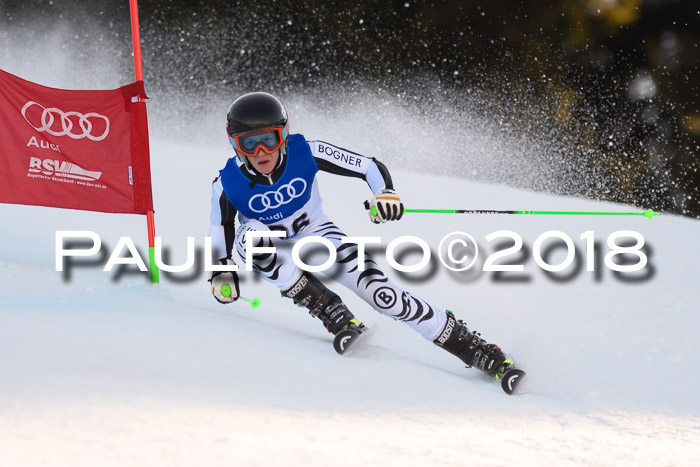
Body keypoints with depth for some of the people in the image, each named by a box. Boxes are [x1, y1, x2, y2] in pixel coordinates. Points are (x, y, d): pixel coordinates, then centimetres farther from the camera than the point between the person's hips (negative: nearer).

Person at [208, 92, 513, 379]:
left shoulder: (305, 154, -23)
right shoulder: (227, 185, -21)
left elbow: (370, 167, -17)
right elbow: (220, 231, -2)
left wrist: (385, 192, -37)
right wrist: (222, 272, -17)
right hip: (272, 255, 1)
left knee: (381, 294, -20)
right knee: (251, 234, -36)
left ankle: (468, 345, -9)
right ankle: (328, 309, -22)